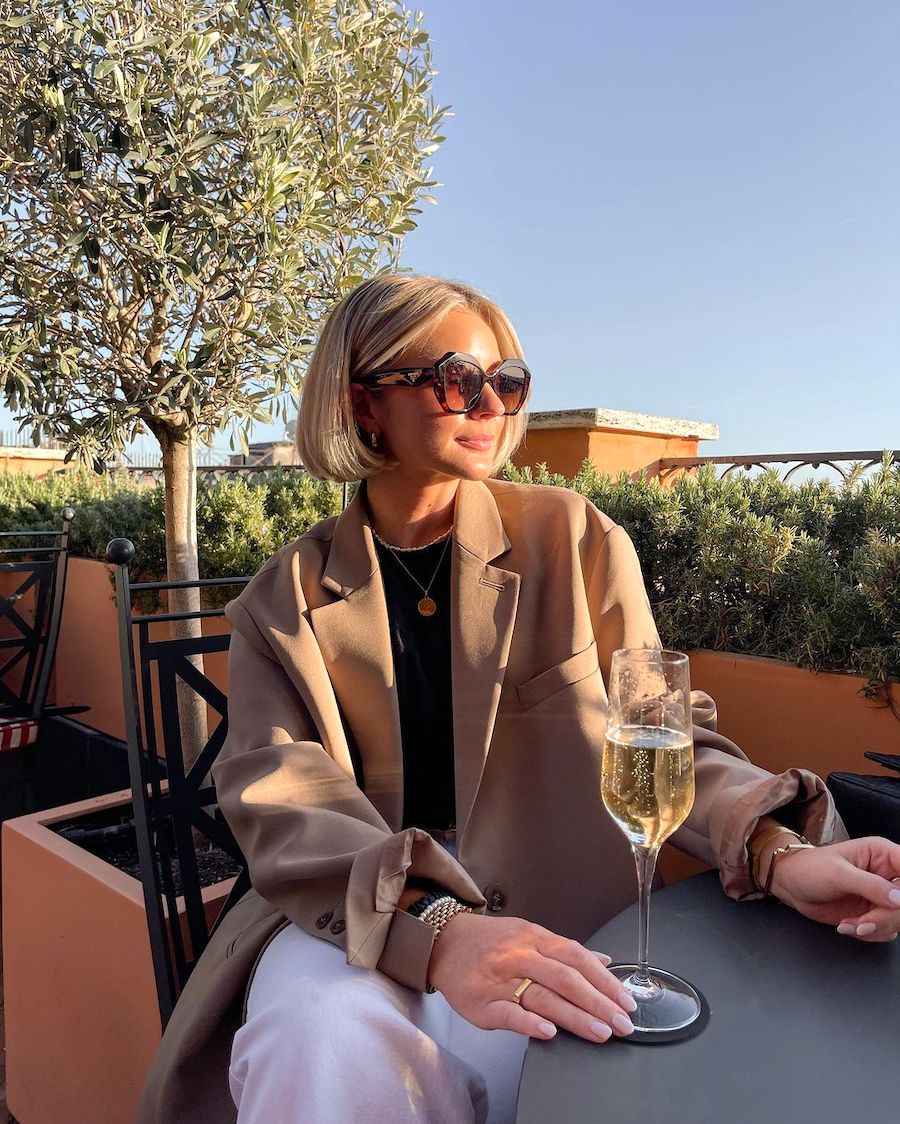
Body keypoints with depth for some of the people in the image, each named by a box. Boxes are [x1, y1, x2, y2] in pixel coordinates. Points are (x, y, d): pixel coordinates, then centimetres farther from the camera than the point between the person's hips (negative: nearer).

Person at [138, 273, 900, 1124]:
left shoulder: (573, 543, 0)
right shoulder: (284, 602, -2)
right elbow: (281, 799, -13)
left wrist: (773, 846, -18)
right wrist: (432, 926, -31)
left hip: (548, 907, 1)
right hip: (359, 912, 0)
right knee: (324, 1049, -31)